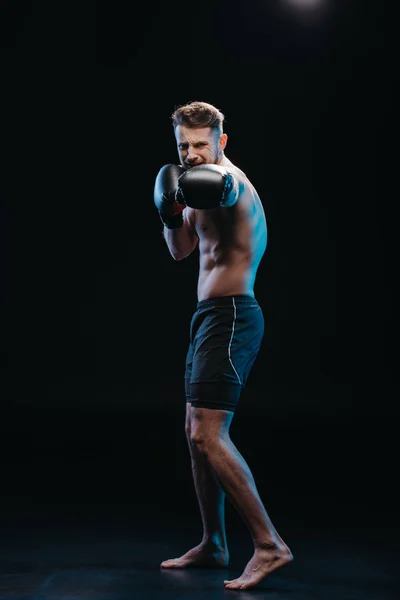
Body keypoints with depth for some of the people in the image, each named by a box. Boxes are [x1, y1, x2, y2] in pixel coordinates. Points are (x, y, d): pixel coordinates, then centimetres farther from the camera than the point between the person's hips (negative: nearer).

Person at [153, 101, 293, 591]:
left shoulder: (230, 179, -12)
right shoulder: (200, 184, 17)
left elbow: (219, 189, -39)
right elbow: (180, 251, 21)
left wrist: (206, 183, -61)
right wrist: (171, 213, 2)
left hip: (230, 314, -10)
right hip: (211, 315, 10)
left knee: (209, 436, -16)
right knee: (196, 432, 13)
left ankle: (269, 545, -10)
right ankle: (213, 545, 24)